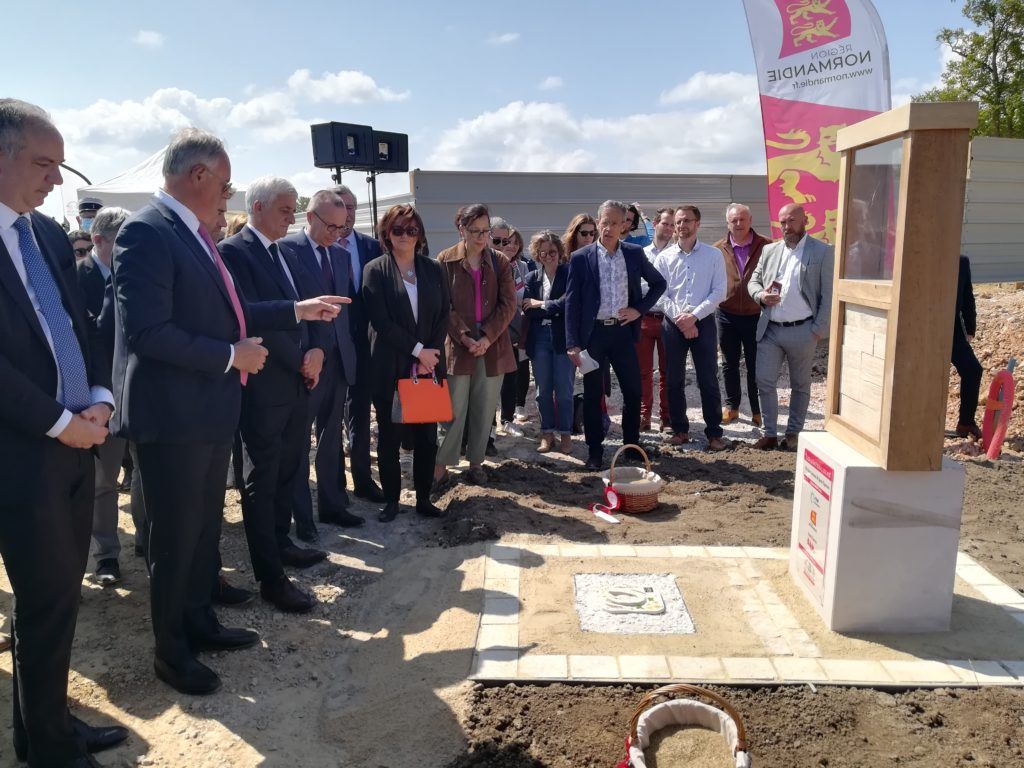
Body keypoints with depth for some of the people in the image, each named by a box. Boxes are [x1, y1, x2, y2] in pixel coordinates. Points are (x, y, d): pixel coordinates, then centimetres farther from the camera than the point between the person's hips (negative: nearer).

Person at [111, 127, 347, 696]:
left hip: (210, 411, 9)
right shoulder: (147, 232, -17)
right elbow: (146, 329, -24)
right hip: (173, 416, -9)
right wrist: (230, 356, -20)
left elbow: (225, 313, 16)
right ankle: (171, 651, 24)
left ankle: (199, 623, 38)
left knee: (205, 527, 20)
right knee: (175, 536, 5)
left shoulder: (193, 234, 13)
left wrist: (298, 311, 14)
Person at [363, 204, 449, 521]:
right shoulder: (375, 271, -2)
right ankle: (391, 500, 19)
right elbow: (381, 321, -10)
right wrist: (418, 350, -13)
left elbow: (444, 315, 5)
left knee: (427, 436, 6)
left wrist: (430, 355, -7)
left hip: (429, 365, 3)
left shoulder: (434, 269, 8)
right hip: (390, 368, -2)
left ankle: (423, 497, 20)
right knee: (389, 436, 6)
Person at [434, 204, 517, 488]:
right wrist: (464, 337, -15)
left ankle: (476, 462, 20)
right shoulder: (445, 260, -1)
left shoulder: (499, 262, 6)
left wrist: (487, 338, -12)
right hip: (458, 345, -2)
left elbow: (508, 304, 0)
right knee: (453, 410, 0)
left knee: (485, 410, 8)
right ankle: (441, 467, 9)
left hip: (493, 345, 3)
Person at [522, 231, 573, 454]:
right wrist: (555, 308, -12)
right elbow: (528, 310, -3)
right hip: (540, 337, 3)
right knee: (543, 389, 9)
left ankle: (565, 433, 15)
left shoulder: (569, 274, -1)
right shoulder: (532, 278, 9)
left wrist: (542, 305, -10)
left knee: (564, 390, 2)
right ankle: (547, 433, 21)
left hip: (563, 337, -3)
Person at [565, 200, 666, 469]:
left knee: (633, 390, 7)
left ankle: (632, 444, 25)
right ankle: (594, 450, 18)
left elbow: (659, 283, 15)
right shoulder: (581, 258, -4)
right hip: (593, 333, -2)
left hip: (622, 330, 2)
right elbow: (572, 303, -5)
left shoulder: (634, 254, 3)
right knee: (593, 394, 5)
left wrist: (640, 309, 0)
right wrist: (573, 343, -11)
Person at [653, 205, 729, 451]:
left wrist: (693, 316, -12)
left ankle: (714, 433, 9)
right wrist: (679, 319, -11)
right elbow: (660, 294, 0)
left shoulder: (714, 255, 2)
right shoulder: (664, 257, 5)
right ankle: (680, 429, 19)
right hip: (673, 324, 2)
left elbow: (719, 291, -4)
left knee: (708, 380, 0)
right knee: (674, 380, 7)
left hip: (703, 322, -1)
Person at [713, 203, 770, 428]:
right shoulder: (718, 249, 0)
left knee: (755, 366, 5)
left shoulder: (766, 246, -4)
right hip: (727, 315, 2)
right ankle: (731, 406, 27)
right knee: (729, 364, 14)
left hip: (755, 316, -2)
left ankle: (757, 411, 17)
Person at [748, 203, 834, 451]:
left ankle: (793, 434, 21)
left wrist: (819, 329, -11)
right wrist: (761, 295, -8)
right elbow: (753, 281, 15)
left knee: (800, 385, 9)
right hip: (770, 329, 4)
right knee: (764, 381, 1)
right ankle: (770, 434, 12)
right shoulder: (769, 250, 10)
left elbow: (828, 295, -5)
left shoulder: (823, 252, -2)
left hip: (802, 331, -3)